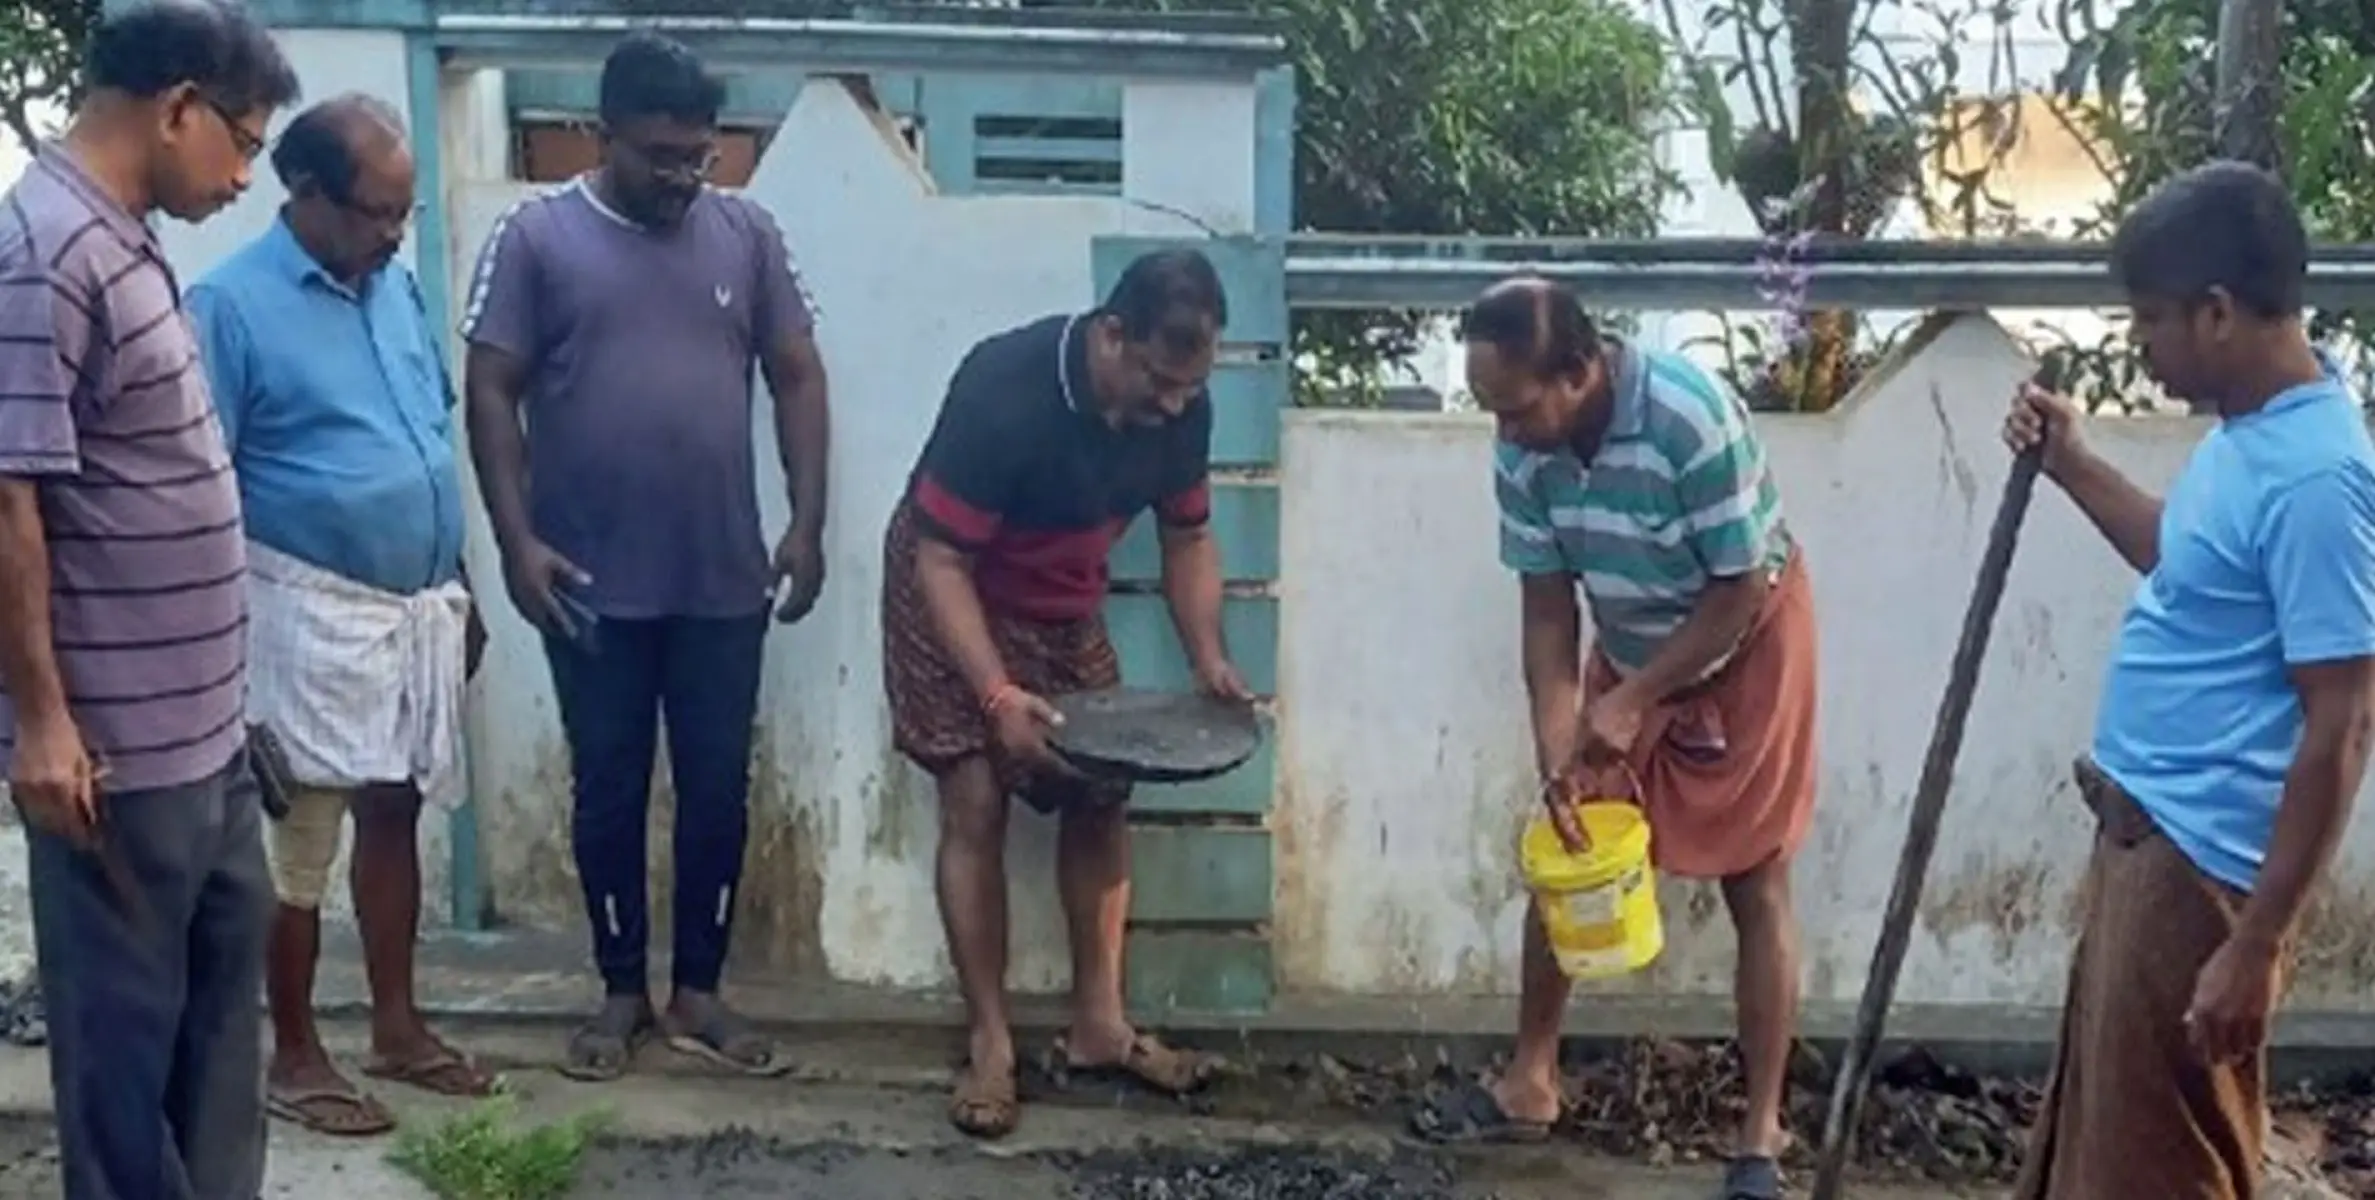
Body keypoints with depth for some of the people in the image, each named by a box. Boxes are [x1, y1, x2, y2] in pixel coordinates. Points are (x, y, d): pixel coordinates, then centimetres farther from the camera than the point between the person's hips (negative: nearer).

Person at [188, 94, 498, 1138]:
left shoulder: (398, 286, 8)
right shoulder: (231, 304, -12)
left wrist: (456, 583, 16)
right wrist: (234, 633, -15)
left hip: (419, 605, 7)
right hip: (314, 613, -6)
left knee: (396, 814, 15)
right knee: (302, 839, 2)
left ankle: (397, 1026, 27)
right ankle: (294, 1056, 15)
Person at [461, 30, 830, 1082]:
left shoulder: (748, 234, 5)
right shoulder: (534, 236, -2)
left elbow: (797, 377, 7)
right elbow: (490, 394, -4)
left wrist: (808, 523, -1)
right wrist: (516, 540, -12)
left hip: (725, 580, 2)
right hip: (593, 583, -2)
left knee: (719, 789, 8)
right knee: (608, 790, 9)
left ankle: (699, 992, 23)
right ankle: (622, 992, 24)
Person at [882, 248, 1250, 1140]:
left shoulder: (1179, 406, -16)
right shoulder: (1003, 392, -34)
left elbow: (1187, 538, -2)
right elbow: (941, 561, -31)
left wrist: (1208, 657, -17)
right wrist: (997, 694, -41)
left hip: (1064, 607, 6)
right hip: (951, 596, -6)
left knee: (1100, 797, 3)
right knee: (976, 806, -11)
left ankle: (1097, 1025, 13)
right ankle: (990, 1045, -1)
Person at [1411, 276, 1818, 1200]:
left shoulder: (1693, 418, -34)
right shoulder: (1522, 450, -17)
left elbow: (1743, 587, -25)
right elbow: (1546, 604, -9)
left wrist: (1633, 701, -24)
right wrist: (1555, 749, -16)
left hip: (1747, 648, -5)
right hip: (1629, 654, 5)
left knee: (1755, 887, -2)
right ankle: (1530, 1082, 21)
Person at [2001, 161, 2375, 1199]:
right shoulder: (2248, 433, 6)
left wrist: (2256, 944, -23)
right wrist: (2074, 467, 15)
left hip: (2200, 866, -10)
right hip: (2146, 831, 10)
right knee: (2101, 1107, 23)